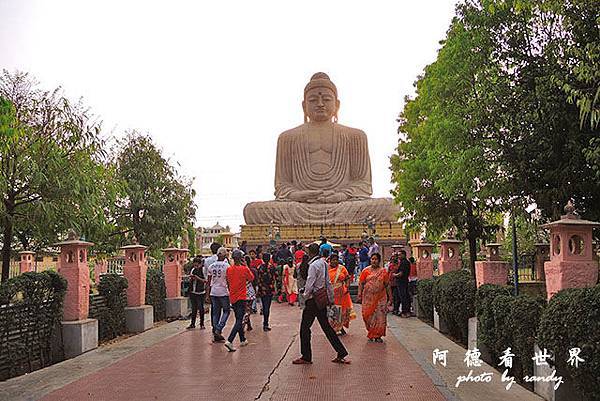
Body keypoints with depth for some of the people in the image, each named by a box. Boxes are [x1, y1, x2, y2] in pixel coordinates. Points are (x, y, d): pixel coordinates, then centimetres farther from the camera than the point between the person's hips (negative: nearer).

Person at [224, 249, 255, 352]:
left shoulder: (229, 269, -2)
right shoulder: (244, 269, -12)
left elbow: (228, 281, 11)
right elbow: (251, 278, 6)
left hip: (232, 297, 5)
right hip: (241, 297, -5)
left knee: (238, 319, 19)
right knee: (239, 320, -4)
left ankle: (243, 340, 31)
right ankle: (229, 341, -19)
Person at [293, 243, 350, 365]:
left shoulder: (313, 265, -17)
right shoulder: (324, 263, 8)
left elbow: (309, 285, -21)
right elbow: (328, 283, 14)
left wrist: (305, 296, -4)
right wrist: (331, 298, 20)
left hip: (313, 300, -9)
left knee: (305, 328, 3)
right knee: (326, 326, 14)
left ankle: (306, 357, 9)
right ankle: (341, 353, 15)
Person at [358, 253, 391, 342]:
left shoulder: (383, 271, 6)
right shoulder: (366, 271, 5)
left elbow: (387, 285, 7)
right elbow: (361, 284, 5)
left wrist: (390, 297, 6)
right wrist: (359, 295, -1)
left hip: (380, 298, 0)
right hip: (368, 297, 0)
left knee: (380, 316, -2)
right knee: (368, 315, 1)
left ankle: (378, 335, 10)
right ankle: (371, 335, 17)